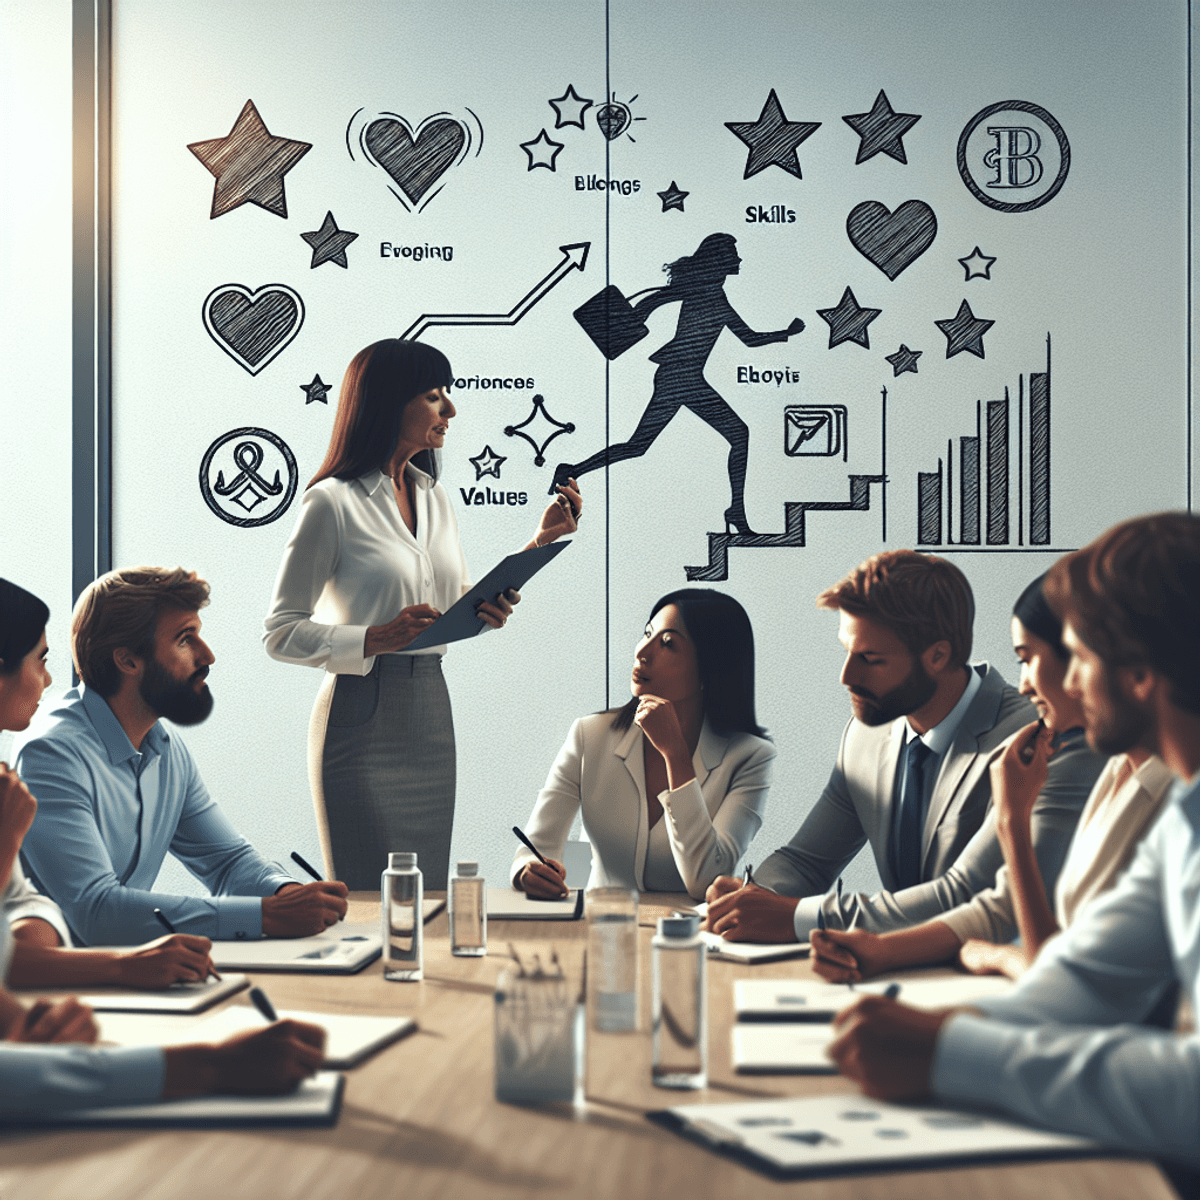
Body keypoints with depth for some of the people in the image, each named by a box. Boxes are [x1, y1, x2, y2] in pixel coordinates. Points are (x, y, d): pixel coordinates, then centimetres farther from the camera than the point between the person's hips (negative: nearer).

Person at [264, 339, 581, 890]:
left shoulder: (434, 498, 13)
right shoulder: (332, 503, -9)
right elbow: (281, 633, -9)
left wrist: (540, 542, 14)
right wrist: (376, 640, -22)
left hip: (431, 714, 7)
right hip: (364, 717, -7)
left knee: (427, 895, 9)